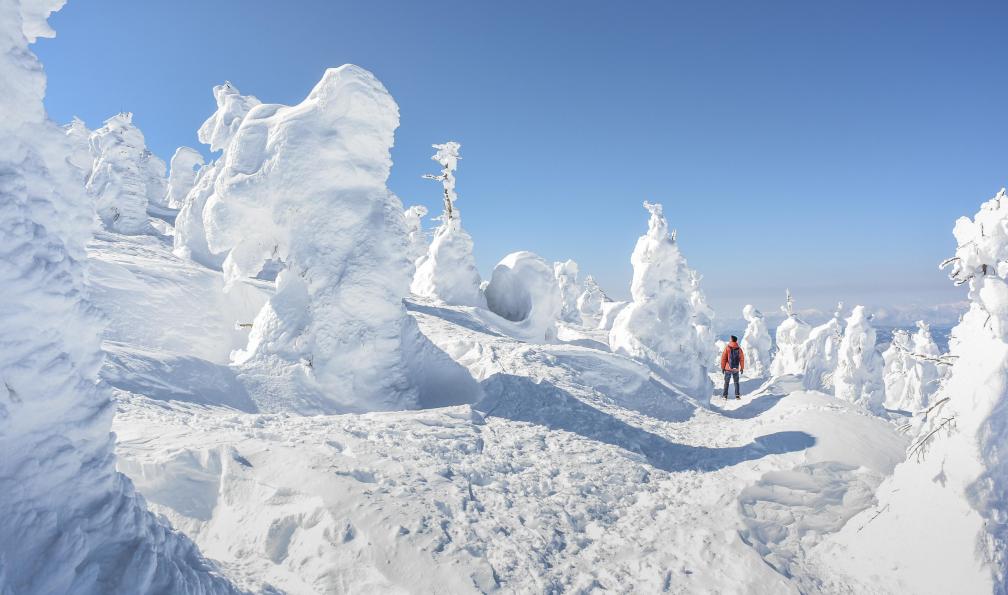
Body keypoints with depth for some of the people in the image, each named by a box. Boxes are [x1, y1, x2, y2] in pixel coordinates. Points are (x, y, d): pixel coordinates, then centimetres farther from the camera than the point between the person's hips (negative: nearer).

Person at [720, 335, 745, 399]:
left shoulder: (727, 347, -9)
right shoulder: (739, 349, -1)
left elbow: (723, 358, -9)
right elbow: (742, 359, 1)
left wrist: (722, 367, 0)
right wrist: (742, 368, 11)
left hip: (728, 368, -2)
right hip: (736, 369, 2)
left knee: (726, 382, 7)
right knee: (736, 382, 14)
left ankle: (725, 395, 3)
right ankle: (737, 395, 8)